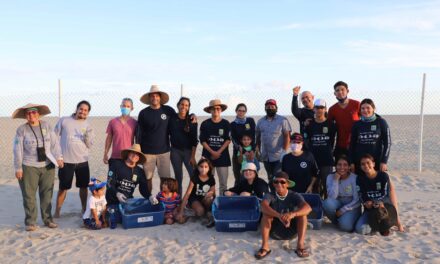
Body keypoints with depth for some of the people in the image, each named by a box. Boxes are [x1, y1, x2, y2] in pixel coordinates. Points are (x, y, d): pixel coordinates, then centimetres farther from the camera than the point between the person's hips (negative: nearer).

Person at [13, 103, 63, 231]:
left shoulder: (46, 126, 5)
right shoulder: (21, 129, -3)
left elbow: (54, 143, 5)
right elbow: (18, 150, -3)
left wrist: (58, 157, -4)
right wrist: (18, 168, -5)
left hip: (48, 166, 3)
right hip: (29, 167, -3)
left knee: (47, 194, 8)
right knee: (29, 195, 0)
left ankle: (47, 219, 19)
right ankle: (30, 222, 10)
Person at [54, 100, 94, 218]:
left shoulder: (88, 126, 4)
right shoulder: (64, 121, -1)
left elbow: (90, 145, 0)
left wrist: (88, 135, -19)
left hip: (82, 161, 2)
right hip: (66, 160, -2)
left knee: (83, 186, 10)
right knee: (63, 187, 3)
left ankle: (84, 209, 25)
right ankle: (57, 210, 17)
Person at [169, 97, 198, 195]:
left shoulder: (192, 120, -2)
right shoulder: (172, 119, 1)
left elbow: (194, 140, -3)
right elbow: (168, 135, 7)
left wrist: (193, 156, -8)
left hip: (188, 151, -1)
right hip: (175, 151, 1)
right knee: (178, 177, 8)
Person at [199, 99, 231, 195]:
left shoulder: (226, 124, 3)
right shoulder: (205, 124, 4)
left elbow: (228, 140, 1)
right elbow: (202, 141, 2)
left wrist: (219, 152, -8)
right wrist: (212, 152, -9)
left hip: (222, 156, 0)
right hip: (208, 156, 0)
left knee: (223, 184, -1)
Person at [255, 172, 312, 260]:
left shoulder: (294, 195, -12)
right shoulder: (270, 195, -12)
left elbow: (308, 208, -30)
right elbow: (263, 206, -35)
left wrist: (292, 214, -50)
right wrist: (279, 216, -51)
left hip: (292, 231, 0)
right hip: (274, 232, 0)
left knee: (302, 212, -22)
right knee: (266, 213, -26)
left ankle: (300, 245, -27)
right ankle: (265, 246, -29)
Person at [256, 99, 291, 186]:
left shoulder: (282, 120, -2)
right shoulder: (261, 121, 11)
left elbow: (287, 136, -8)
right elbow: (258, 137, 15)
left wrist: (284, 151, -16)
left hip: (278, 157, -5)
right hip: (266, 157, 5)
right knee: (270, 179, 12)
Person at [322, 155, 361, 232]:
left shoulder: (355, 178, -13)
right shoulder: (330, 177, -7)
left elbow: (357, 200, -13)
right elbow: (332, 197, -19)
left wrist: (343, 210, -20)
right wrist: (336, 180, -24)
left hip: (351, 206, -3)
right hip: (338, 204, 3)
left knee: (345, 226, -31)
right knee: (328, 203, -32)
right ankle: (336, 221, -2)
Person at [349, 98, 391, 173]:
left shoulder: (381, 123, 1)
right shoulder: (357, 124, 5)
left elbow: (387, 142, 0)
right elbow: (352, 144, 8)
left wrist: (384, 161, -6)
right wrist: (352, 162, 2)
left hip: (377, 162, -1)